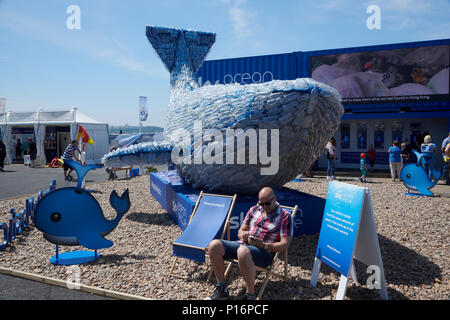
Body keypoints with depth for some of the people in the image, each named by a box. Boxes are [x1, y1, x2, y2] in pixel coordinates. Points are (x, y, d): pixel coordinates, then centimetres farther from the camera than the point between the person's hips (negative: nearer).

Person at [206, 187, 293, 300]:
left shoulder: (285, 217, 0)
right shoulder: (254, 209, 16)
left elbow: (284, 245, -6)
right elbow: (241, 230, 20)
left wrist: (262, 245, -20)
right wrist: (243, 235, -6)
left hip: (265, 252, -6)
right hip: (243, 244, 6)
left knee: (243, 251, -40)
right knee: (214, 245, -17)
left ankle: (250, 295, -24)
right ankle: (221, 289, -5)